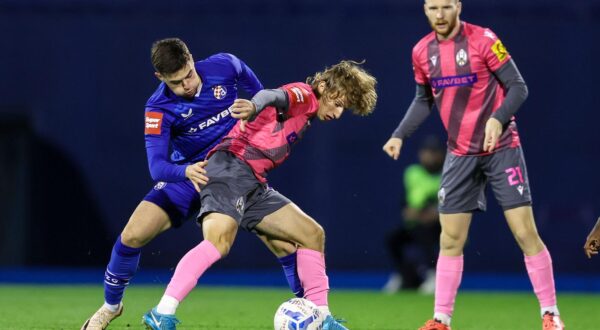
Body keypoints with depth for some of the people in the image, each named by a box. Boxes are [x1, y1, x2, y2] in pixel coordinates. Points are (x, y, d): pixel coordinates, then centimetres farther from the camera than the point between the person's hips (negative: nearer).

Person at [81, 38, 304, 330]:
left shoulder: (224, 67, -16)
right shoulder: (159, 109, -22)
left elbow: (252, 84, 10)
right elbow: (157, 166, -31)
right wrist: (187, 171, -50)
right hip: (187, 175, -1)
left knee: (283, 243, -18)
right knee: (132, 236, -13)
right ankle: (111, 306, 13)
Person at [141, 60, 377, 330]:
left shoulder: (306, 116, 27)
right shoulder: (303, 95, -2)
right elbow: (275, 96, -25)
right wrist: (254, 107, -45)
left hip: (254, 186, 10)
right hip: (231, 168, -10)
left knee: (312, 234, 12)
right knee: (220, 239, -31)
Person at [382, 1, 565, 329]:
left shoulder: (483, 40, -13)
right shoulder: (422, 52, 2)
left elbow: (518, 87, -11)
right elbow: (423, 100, 17)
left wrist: (498, 119, -27)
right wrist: (399, 135, 5)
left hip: (501, 148, -4)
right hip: (460, 155, 4)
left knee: (525, 233, -7)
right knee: (450, 240, 3)